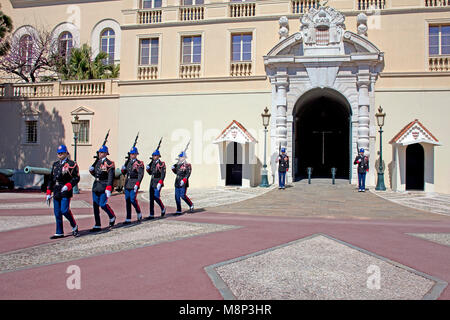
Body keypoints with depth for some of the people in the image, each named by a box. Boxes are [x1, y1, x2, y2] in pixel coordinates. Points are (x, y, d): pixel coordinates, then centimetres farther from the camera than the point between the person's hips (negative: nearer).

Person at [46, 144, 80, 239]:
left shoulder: (72, 164, -4)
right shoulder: (55, 164, 15)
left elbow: (76, 178, -9)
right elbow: (51, 179, 17)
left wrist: (68, 186, -23)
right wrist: (48, 193, 12)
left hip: (66, 192, -6)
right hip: (56, 192, 6)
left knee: (64, 210, -13)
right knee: (57, 213, 7)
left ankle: (74, 226, 11)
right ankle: (59, 233, 16)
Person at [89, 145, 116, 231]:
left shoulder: (109, 163, -9)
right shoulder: (97, 162, 14)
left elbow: (111, 177, -16)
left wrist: (108, 189, -23)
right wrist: (91, 170, 2)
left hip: (104, 187, -7)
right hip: (96, 185, 7)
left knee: (103, 204, -9)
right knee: (95, 205, 5)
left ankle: (112, 217, 21)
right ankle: (97, 226, 11)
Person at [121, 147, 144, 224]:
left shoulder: (139, 163, -6)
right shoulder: (128, 162, 14)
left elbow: (141, 175, -13)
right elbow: (124, 173, 22)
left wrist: (137, 184, -21)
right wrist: (123, 169, -1)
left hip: (134, 183, -6)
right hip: (127, 183, 7)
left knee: (133, 200, -10)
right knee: (127, 200, 5)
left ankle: (139, 214, 16)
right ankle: (128, 219, 10)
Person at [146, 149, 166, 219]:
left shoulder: (162, 164, -9)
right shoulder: (152, 163, 13)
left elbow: (163, 175, -15)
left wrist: (160, 183, -23)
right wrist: (148, 168, 1)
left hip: (158, 182, -7)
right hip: (152, 182, 7)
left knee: (156, 197, -11)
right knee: (151, 198, 4)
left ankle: (163, 208, 15)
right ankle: (151, 215, 8)